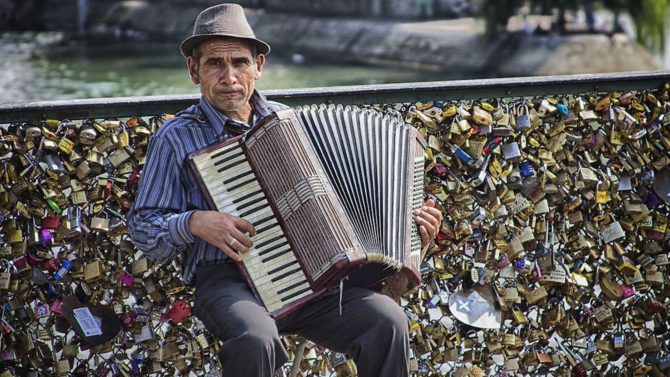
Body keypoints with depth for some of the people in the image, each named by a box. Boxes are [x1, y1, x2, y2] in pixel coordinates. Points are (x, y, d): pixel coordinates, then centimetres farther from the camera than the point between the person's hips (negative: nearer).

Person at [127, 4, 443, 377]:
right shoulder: (176, 137, 3)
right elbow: (143, 227, 3)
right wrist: (194, 223, -17)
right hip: (228, 280, -3)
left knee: (389, 321, -23)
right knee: (255, 339, -38)